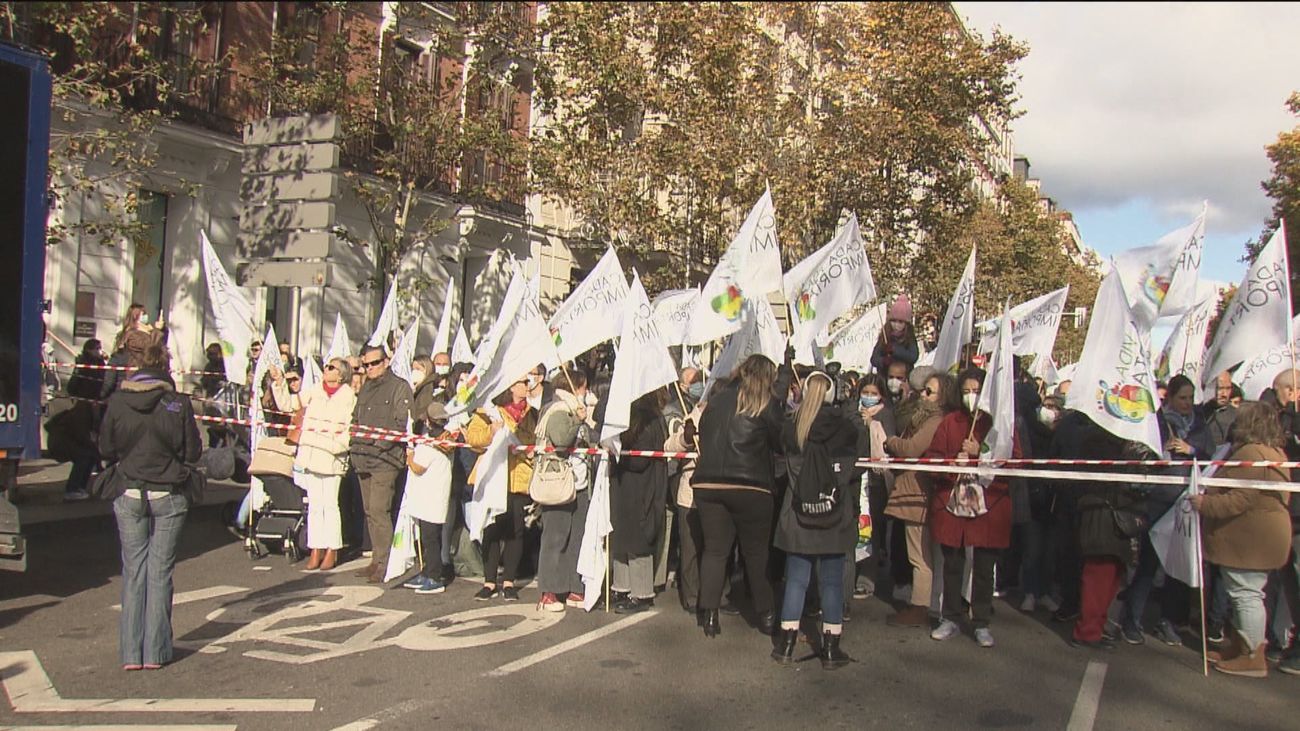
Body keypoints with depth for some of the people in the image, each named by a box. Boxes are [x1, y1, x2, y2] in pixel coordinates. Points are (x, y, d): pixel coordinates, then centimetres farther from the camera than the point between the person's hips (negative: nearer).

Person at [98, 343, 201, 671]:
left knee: (133, 570, 10)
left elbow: (106, 449, 5)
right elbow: (193, 451, -4)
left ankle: (131, 652, 11)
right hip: (168, 495, -2)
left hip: (128, 495, 2)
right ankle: (155, 652, 10)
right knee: (160, 571, 6)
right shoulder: (178, 403, -10)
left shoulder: (117, 401, -4)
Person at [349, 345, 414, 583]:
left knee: (379, 510, -12)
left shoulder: (399, 387, -4)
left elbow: (402, 424, -12)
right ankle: (376, 560, 18)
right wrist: (355, 445, 11)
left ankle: (383, 563, -6)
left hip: (386, 458, -8)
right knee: (369, 511, 10)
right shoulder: (365, 388, 20)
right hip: (363, 458, 8)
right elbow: (356, 419, 26)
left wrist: (381, 443, -18)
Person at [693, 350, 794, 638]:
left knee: (714, 550, 10)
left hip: (708, 484, 3)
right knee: (756, 552, 10)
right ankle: (765, 615, 18)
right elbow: (780, 441, 5)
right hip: (750, 487, -3)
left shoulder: (717, 400, 8)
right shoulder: (766, 404, -3)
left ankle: (709, 616, 7)